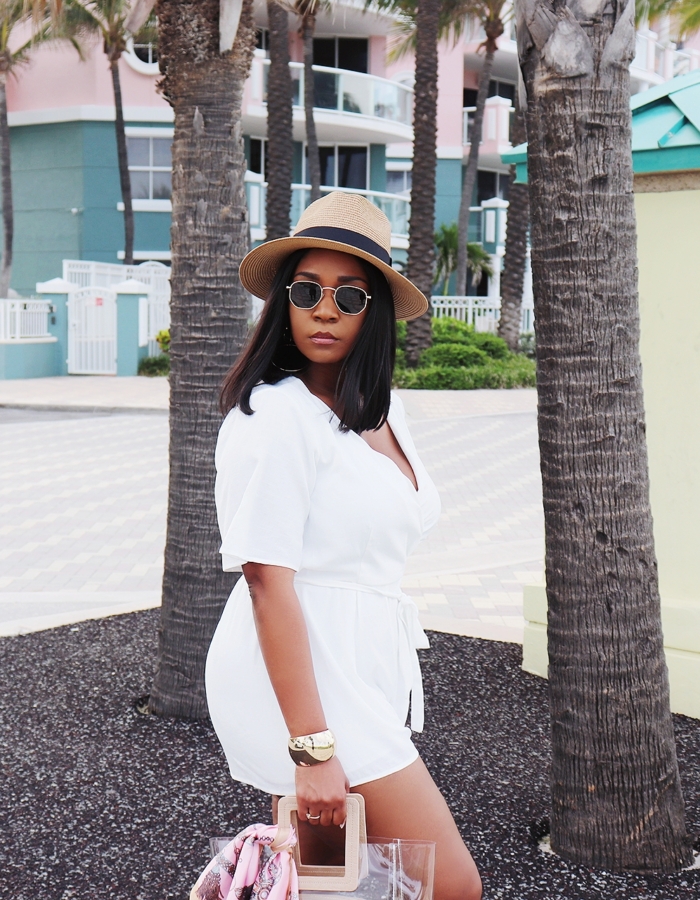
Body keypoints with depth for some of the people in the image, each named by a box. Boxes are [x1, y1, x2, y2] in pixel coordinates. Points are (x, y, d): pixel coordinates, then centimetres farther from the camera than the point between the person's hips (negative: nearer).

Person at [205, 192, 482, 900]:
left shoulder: (385, 412, 11)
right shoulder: (275, 415, -15)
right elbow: (268, 581, -19)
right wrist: (314, 749, -23)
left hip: (368, 668, 8)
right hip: (299, 675, -8)